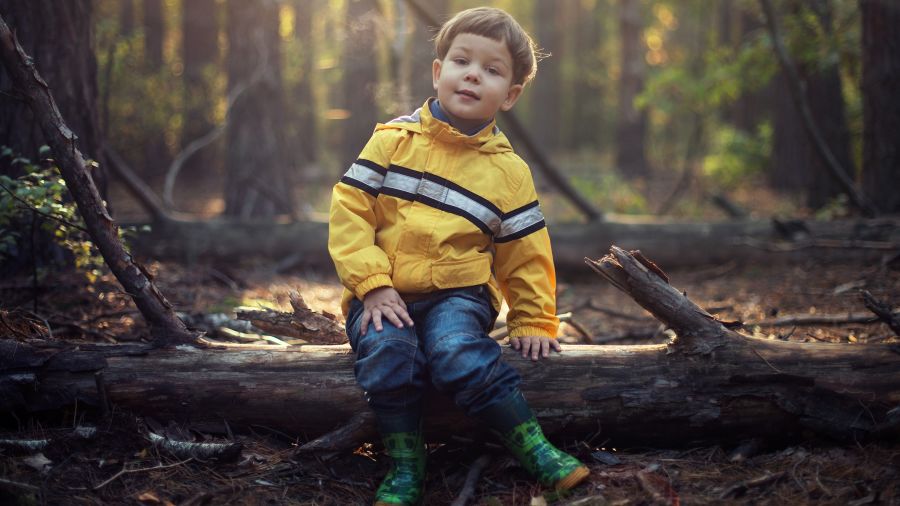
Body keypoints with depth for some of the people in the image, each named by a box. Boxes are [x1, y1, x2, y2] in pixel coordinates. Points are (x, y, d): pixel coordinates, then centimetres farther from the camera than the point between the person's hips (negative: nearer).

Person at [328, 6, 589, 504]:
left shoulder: (508, 171, 8)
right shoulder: (393, 140, 4)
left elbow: (524, 254, 15)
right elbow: (348, 208, -2)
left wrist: (533, 321, 12)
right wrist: (372, 286, -12)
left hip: (458, 292, 0)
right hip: (384, 294, 0)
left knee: (458, 353, -33)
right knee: (387, 352, -32)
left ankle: (534, 448, -19)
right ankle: (404, 465, -14)